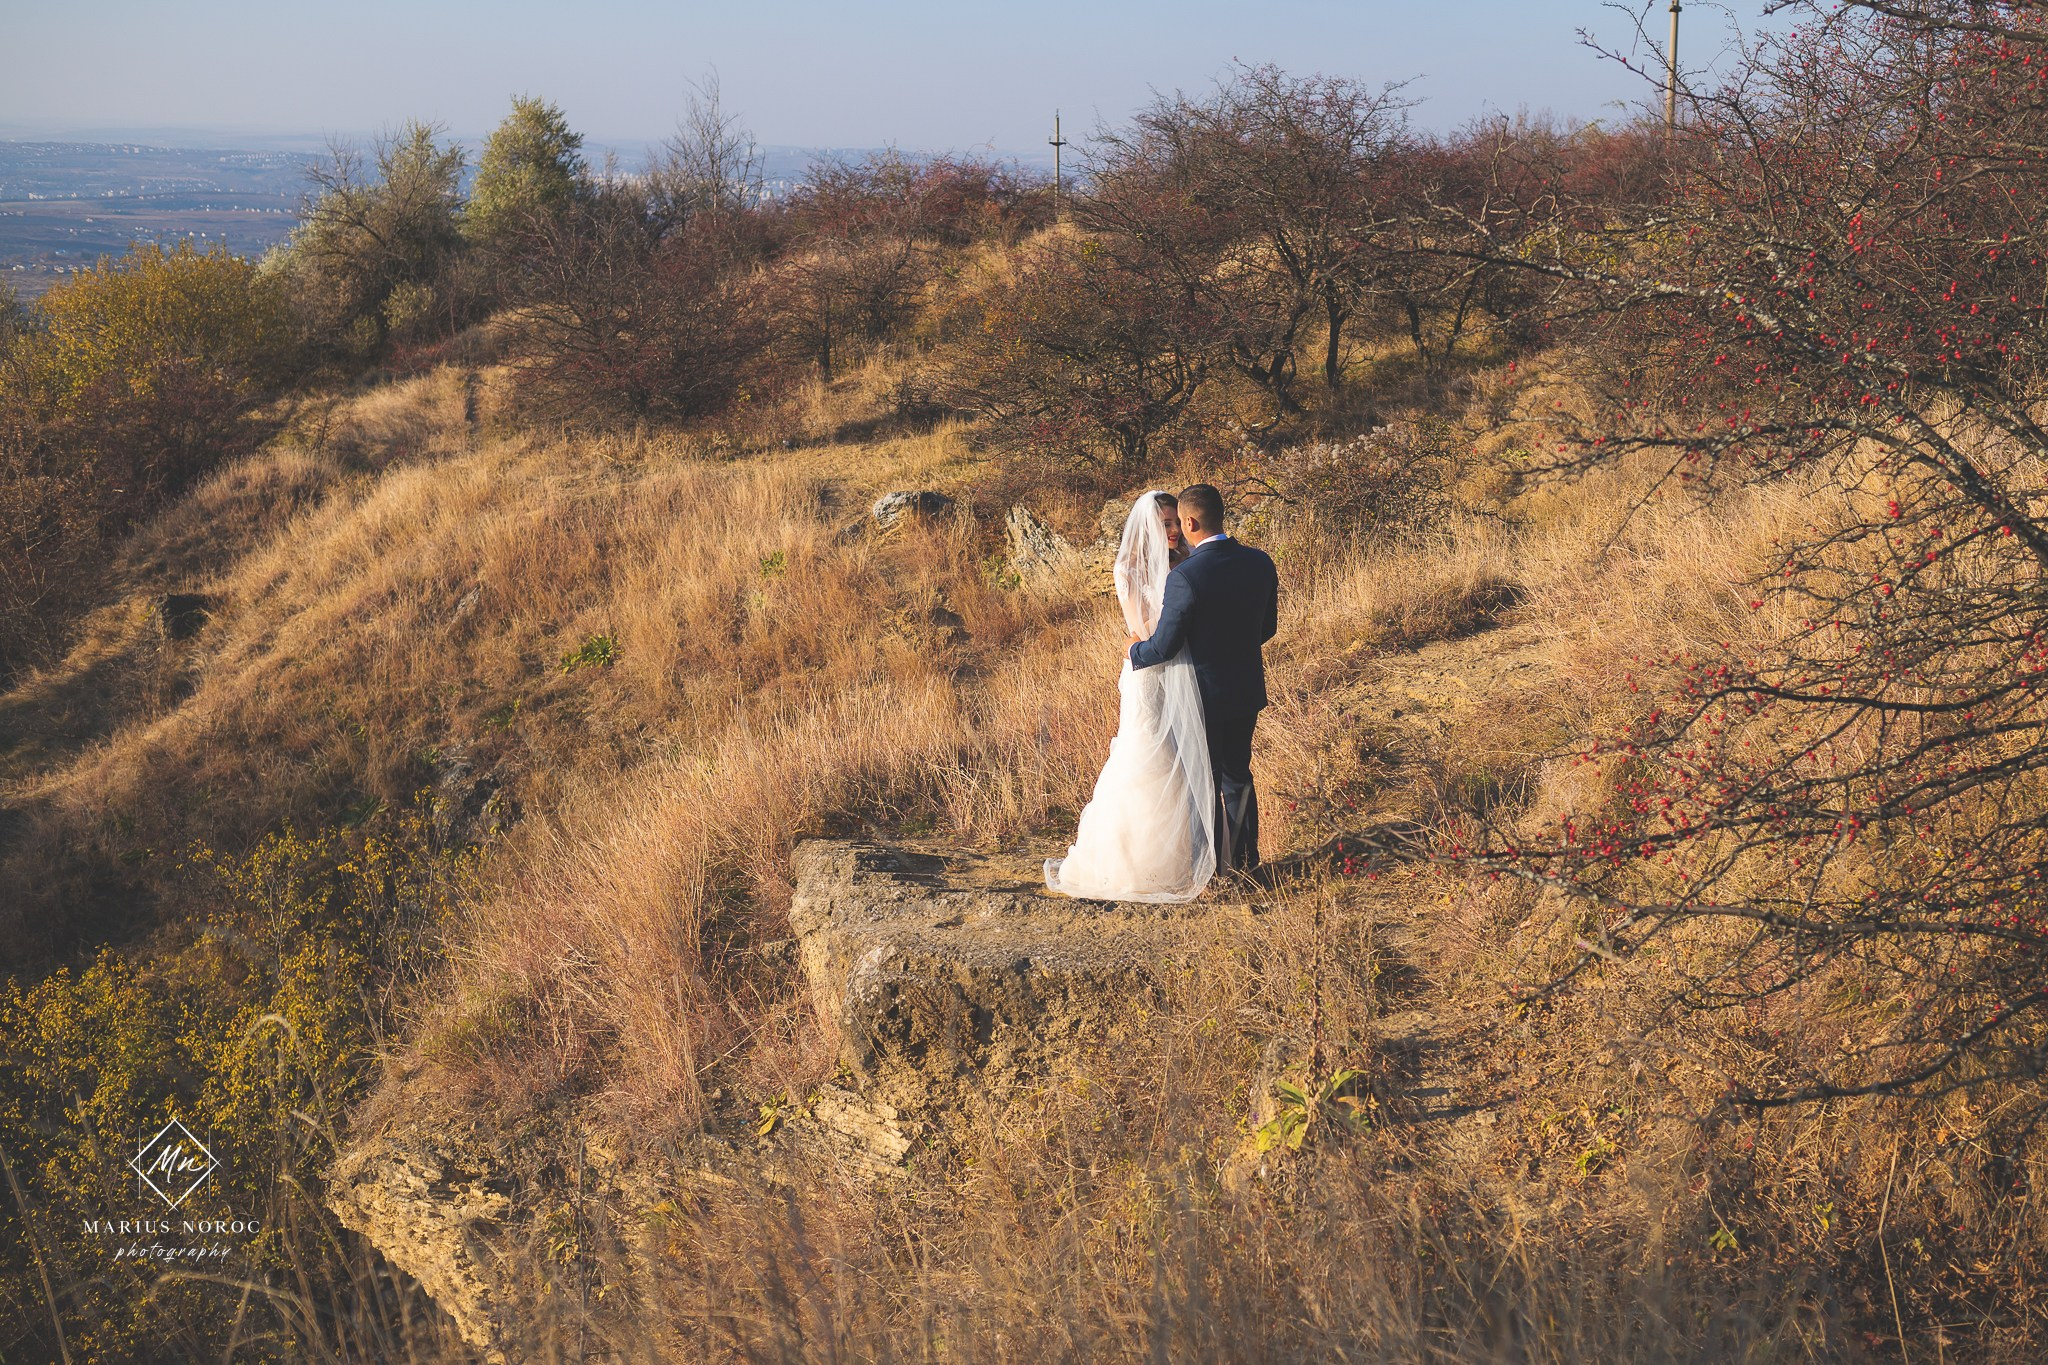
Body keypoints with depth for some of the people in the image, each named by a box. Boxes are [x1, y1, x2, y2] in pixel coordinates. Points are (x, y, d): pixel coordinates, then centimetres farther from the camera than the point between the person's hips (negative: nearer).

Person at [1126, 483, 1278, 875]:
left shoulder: (1185, 577, -25)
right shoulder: (1260, 563, -6)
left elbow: (1164, 647, -19)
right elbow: (1268, 627, 6)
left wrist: (1136, 650, 2)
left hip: (1204, 694, -6)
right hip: (1248, 689, 6)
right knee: (1238, 773, 22)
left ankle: (1211, 865, 24)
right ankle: (1246, 857, 33)